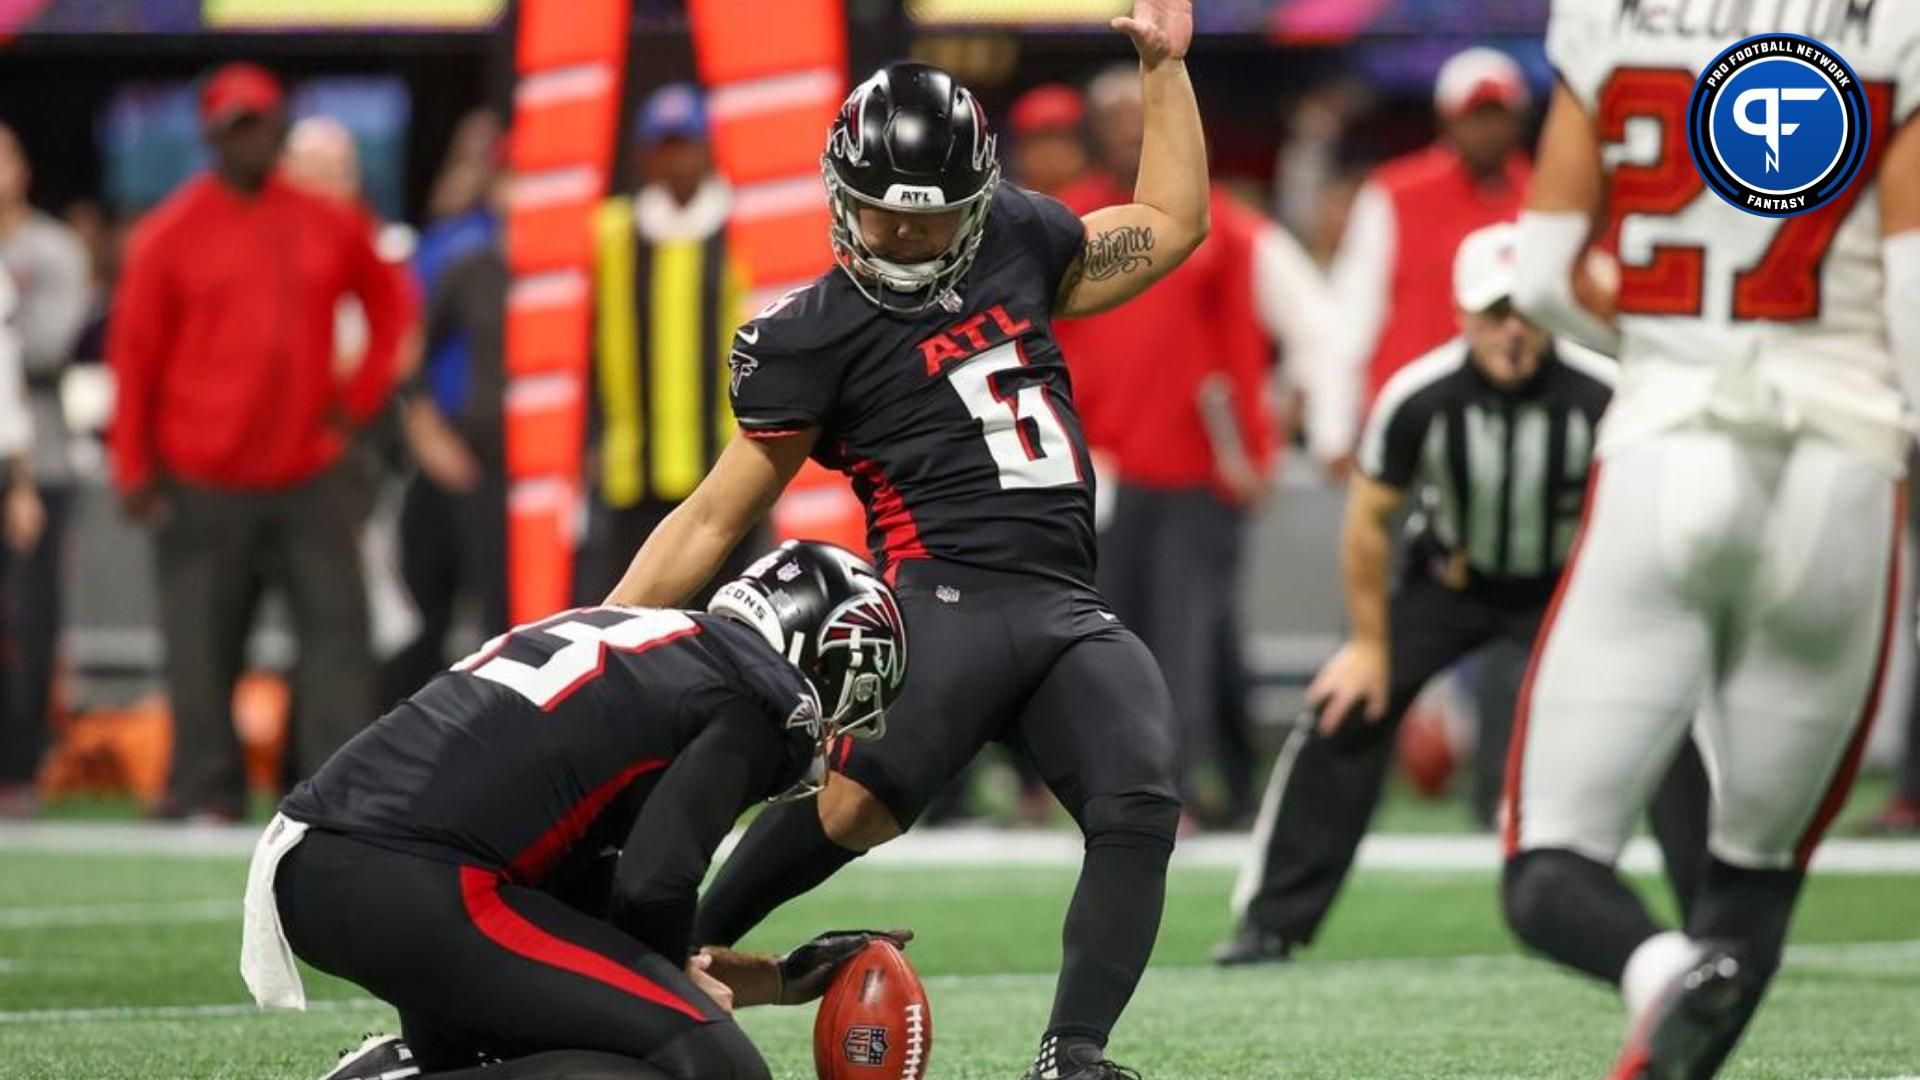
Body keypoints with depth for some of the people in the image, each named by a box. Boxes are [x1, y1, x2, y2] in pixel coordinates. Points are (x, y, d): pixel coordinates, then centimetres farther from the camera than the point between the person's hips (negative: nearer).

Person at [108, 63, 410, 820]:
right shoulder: (169, 235, -2)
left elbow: (387, 301, 22)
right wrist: (134, 469, -4)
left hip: (312, 477, 3)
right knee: (203, 644, -1)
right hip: (204, 488, -3)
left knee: (338, 623, -4)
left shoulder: (326, 226, 7)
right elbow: (133, 354, 0)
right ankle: (205, 793, 5)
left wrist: (361, 395, 11)